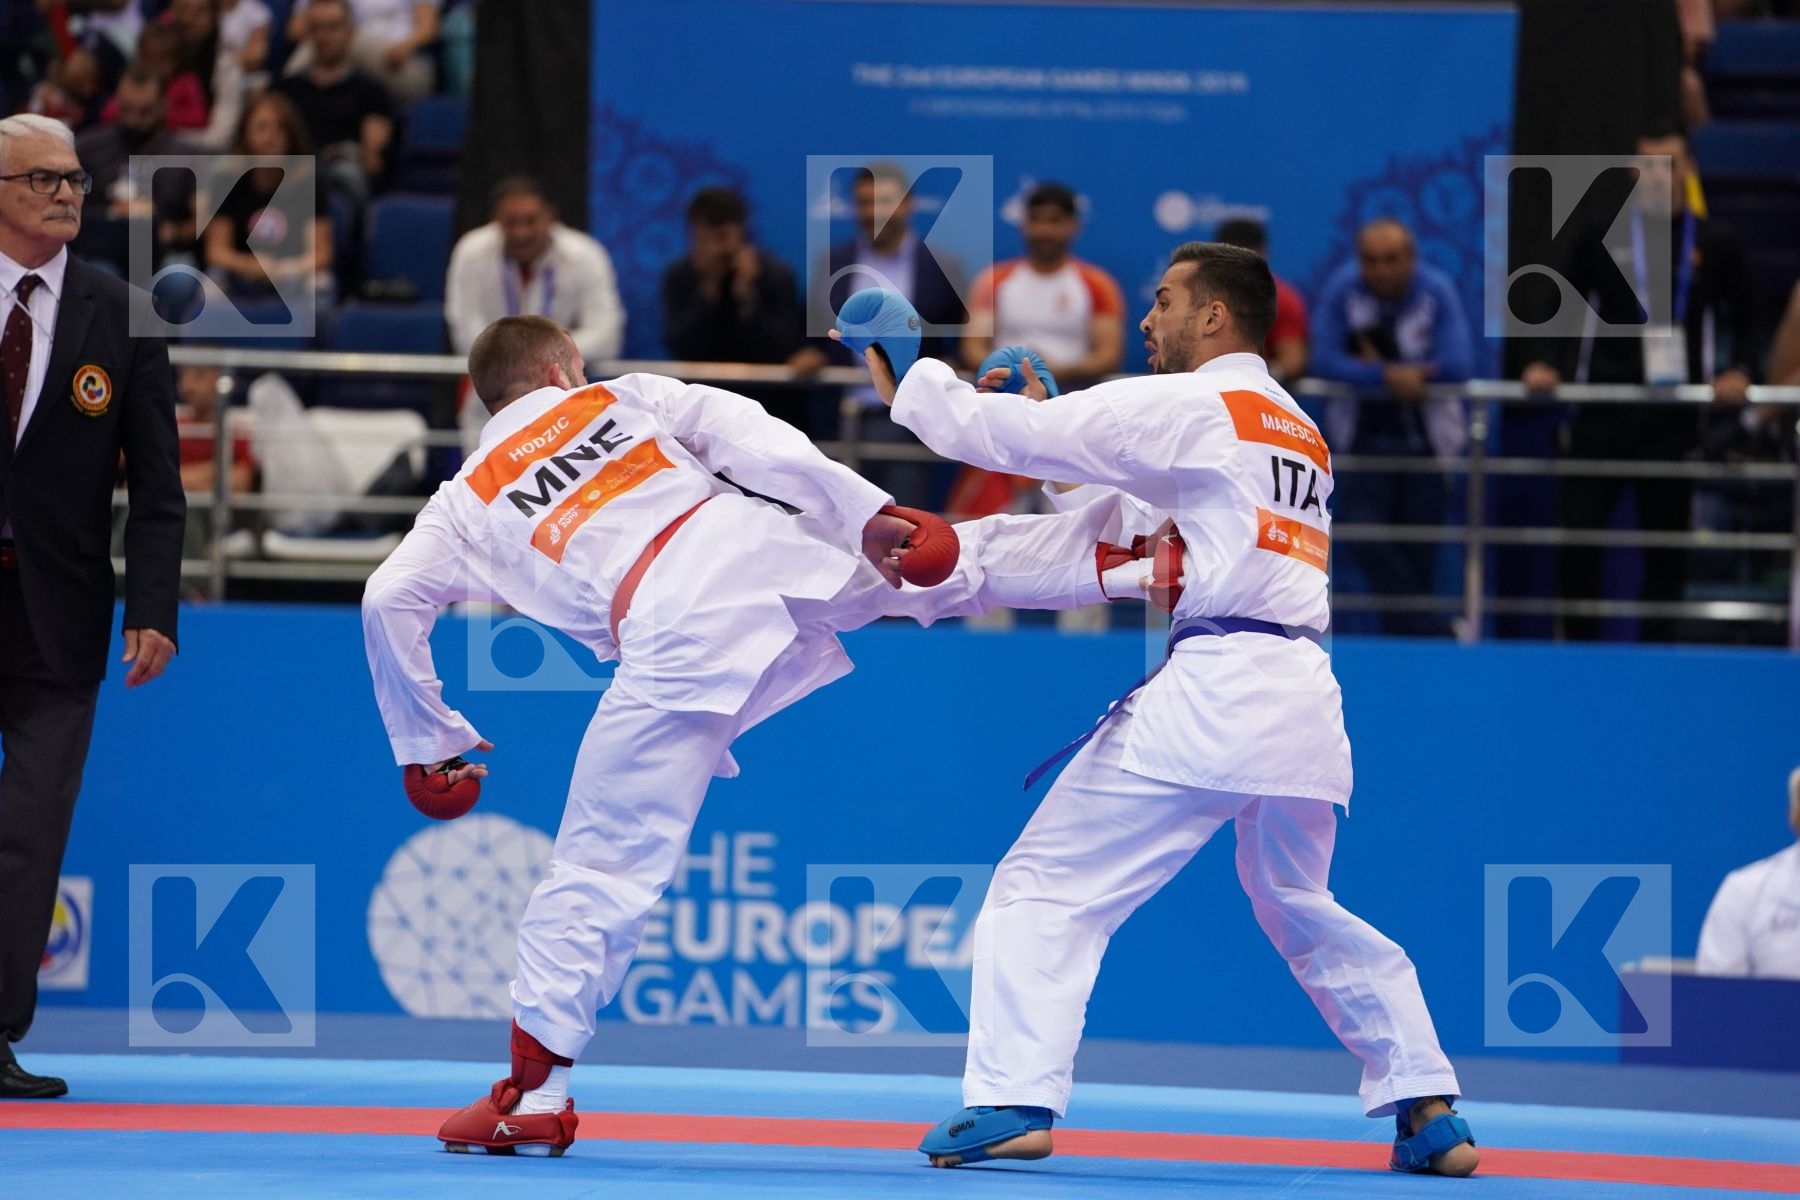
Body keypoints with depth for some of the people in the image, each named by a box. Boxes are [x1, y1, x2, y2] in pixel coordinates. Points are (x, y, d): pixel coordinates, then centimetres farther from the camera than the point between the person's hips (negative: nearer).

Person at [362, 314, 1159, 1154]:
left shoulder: (466, 504, 23)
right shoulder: (625, 398, 23)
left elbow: (388, 601, 11)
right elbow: (755, 440, 9)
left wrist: (424, 741, 19)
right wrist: (866, 515, 2)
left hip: (676, 638, -1)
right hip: (759, 547, 1)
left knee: (602, 864, 2)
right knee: (964, 561, 20)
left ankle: (537, 1091, 3)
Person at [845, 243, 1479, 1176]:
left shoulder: (1188, 406, -2)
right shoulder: (1300, 434, 24)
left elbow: (1010, 434, -3)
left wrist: (906, 383, 11)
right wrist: (1055, 420, 24)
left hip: (1209, 692, -8)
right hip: (1304, 697, 8)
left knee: (1047, 886, -4)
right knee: (1306, 914, 24)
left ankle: (1013, 1101, -15)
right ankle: (1430, 1112, 18)